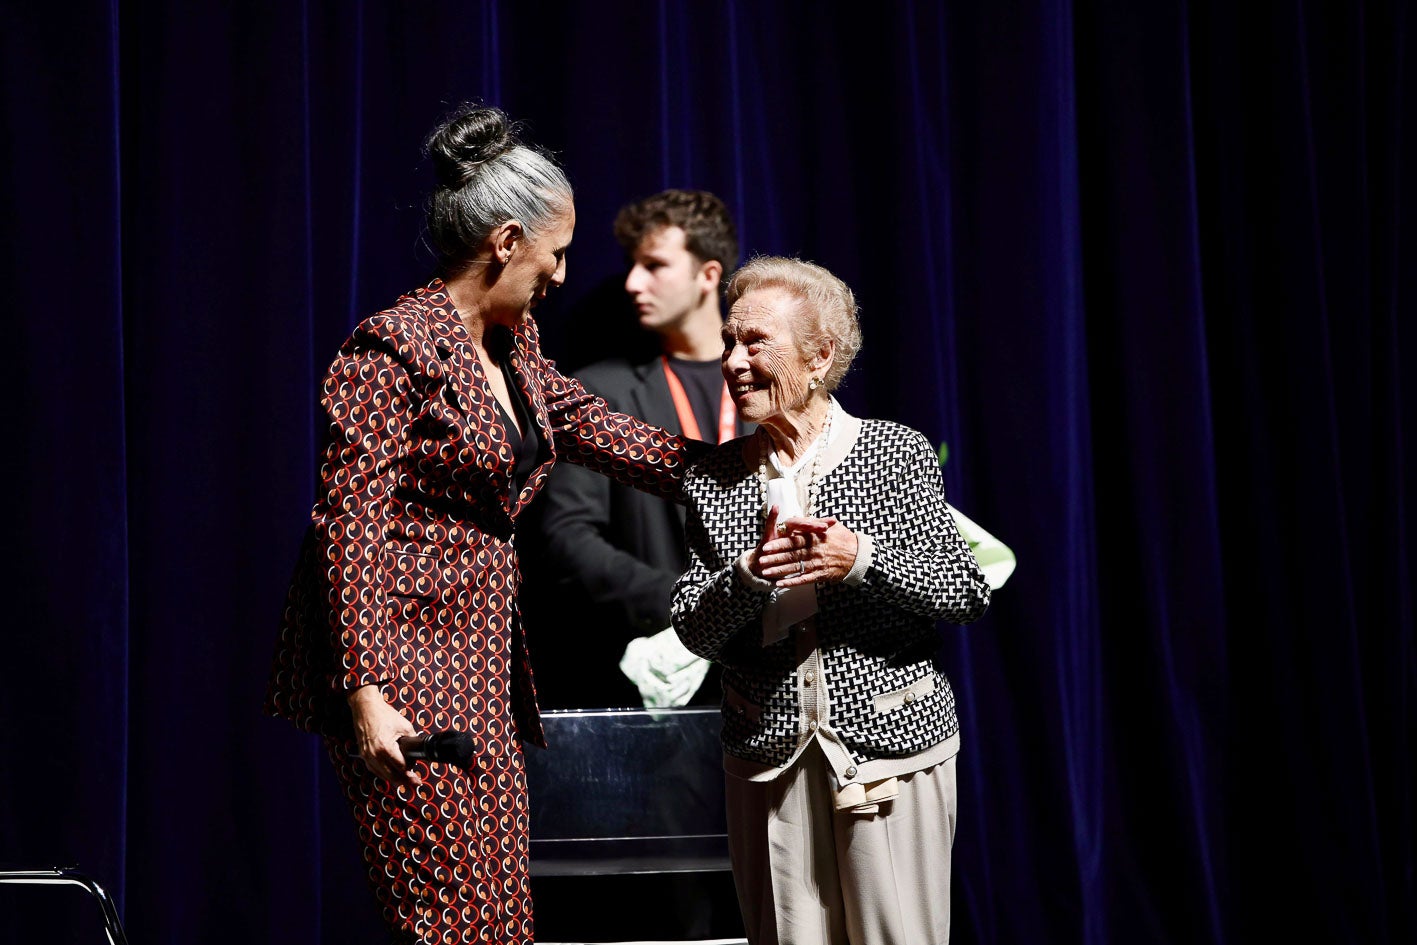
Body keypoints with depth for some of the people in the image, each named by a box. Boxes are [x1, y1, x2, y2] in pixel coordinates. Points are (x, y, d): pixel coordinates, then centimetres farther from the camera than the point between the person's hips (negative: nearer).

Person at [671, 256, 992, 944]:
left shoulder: (897, 454, -2)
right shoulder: (713, 478, 6)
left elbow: (969, 593, -6)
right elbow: (692, 630, 1)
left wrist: (861, 559, -20)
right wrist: (750, 574, -18)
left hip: (892, 739, -2)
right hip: (767, 753, 3)